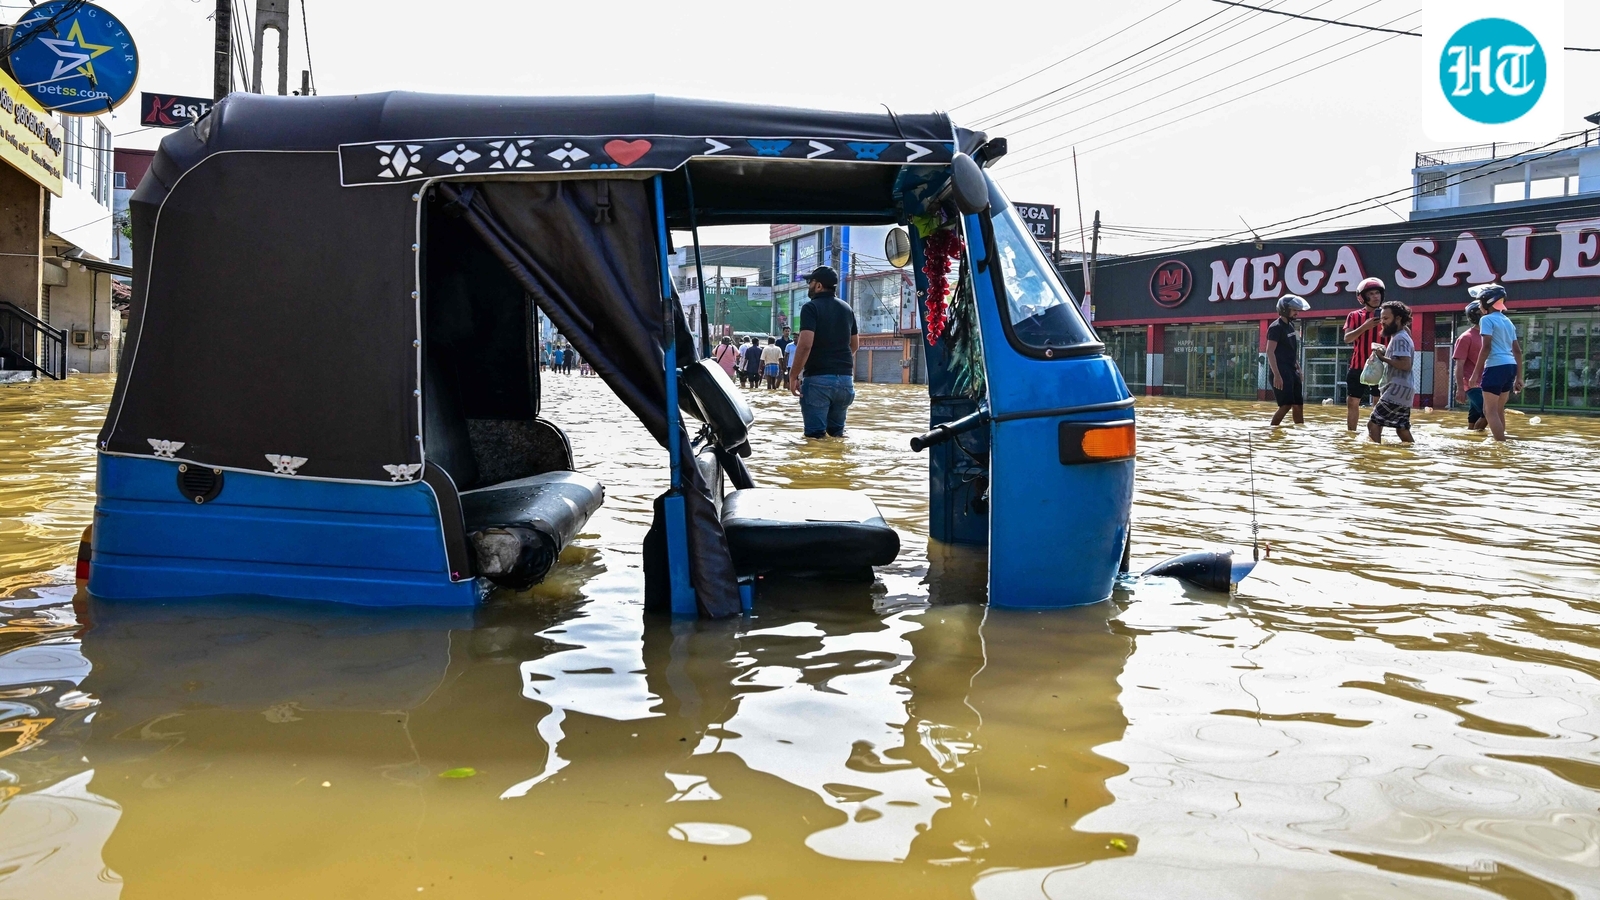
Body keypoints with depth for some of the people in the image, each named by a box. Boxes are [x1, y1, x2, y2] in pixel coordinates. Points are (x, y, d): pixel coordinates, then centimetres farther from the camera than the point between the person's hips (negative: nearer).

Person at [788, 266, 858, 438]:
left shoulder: (811, 307, -7)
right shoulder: (847, 308, 14)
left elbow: (805, 344, -19)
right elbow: (855, 345, 23)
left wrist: (793, 375, -12)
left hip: (818, 378, -6)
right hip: (845, 378, 6)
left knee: (815, 434, -3)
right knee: (837, 431, 16)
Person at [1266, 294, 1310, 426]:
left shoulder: (1291, 325, 15)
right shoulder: (1276, 327, -12)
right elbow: (1270, 352, -19)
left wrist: (1297, 368, 17)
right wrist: (1276, 375, -25)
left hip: (1292, 371, 9)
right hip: (1281, 371, -9)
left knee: (1298, 404, 10)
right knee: (1286, 405, -13)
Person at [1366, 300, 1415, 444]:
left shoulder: (1399, 338, -13)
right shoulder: (1401, 336, 20)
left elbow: (1405, 364, -23)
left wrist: (1383, 357, -16)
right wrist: (1385, 352, 7)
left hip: (1397, 389, -11)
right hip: (1402, 390, 11)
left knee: (1373, 423, -13)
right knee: (1402, 429, 12)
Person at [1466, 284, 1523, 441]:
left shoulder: (1487, 319, -4)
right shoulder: (1507, 321, 20)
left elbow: (1486, 347, -14)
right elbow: (1517, 351, 18)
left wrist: (1476, 372, -11)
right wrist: (1519, 377, 19)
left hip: (1496, 367, -8)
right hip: (1510, 367, 8)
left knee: (1490, 411, -6)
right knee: (1498, 410, 17)